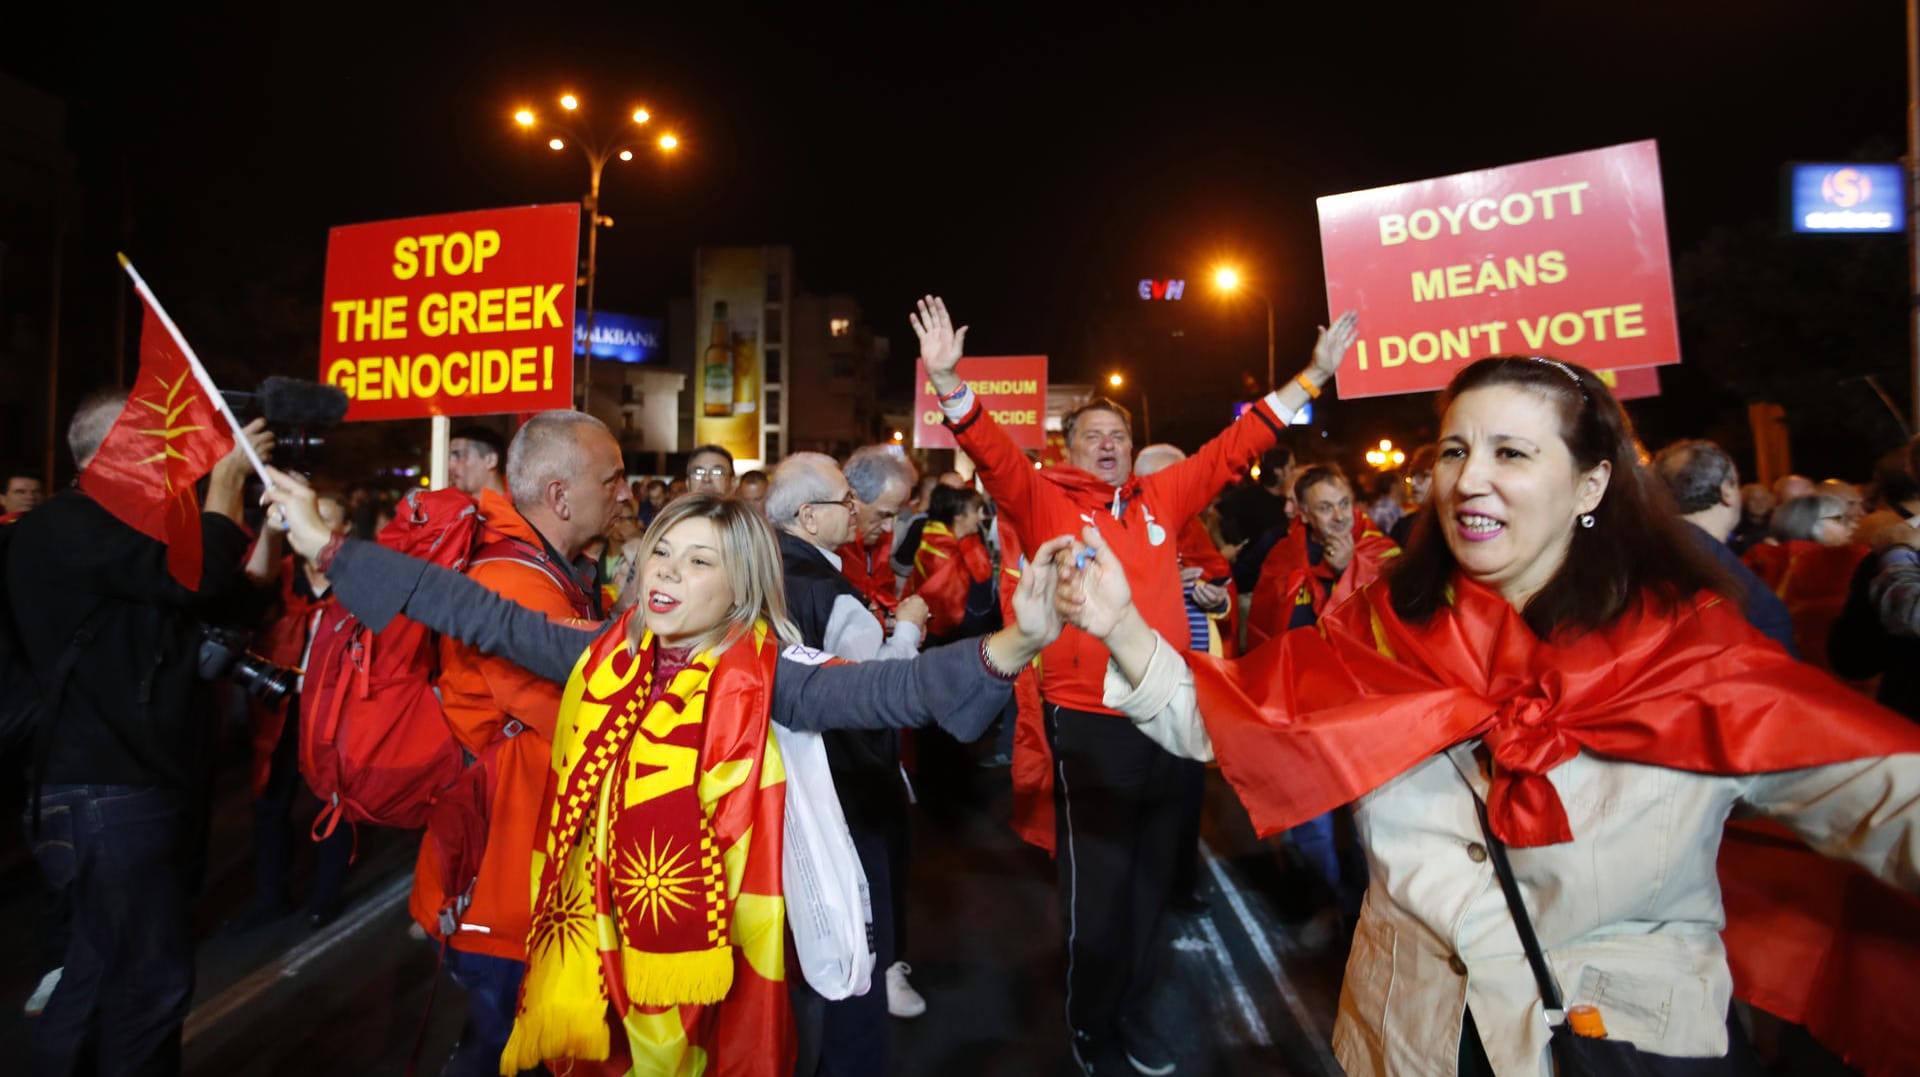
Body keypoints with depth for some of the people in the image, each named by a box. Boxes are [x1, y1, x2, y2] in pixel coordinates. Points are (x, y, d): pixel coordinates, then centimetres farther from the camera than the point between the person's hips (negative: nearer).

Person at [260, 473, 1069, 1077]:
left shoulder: (764, 677, -16)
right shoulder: (603, 655, -3)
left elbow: (886, 690, -29)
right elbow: (482, 615, 1)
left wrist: (1009, 648, -45)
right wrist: (326, 546, 2)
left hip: (698, 948, -4)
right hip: (586, 940, 4)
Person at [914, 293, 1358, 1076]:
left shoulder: (1162, 499, 8)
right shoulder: (1043, 500, -3)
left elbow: (1237, 446, 11)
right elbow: (992, 449, -16)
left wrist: (1312, 374, 10)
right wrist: (948, 381, -31)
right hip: (1087, 723, -4)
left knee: (1150, 881, 20)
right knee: (1097, 888, 9)